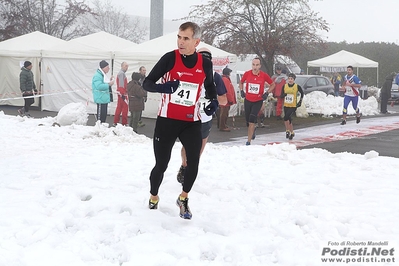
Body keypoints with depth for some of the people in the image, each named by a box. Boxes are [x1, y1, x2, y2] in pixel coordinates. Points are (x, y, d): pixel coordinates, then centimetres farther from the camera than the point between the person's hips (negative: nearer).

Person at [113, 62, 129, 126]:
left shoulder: (121, 73, 17)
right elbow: (121, 85, -21)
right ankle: (124, 123, -1)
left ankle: (115, 122, 16)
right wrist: (123, 94, -23)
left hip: (121, 93, 10)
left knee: (119, 108, 12)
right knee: (125, 108, -5)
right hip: (122, 93, -10)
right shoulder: (122, 73, -14)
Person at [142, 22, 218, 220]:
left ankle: (183, 199, 18)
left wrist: (213, 101, -1)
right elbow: (147, 83, -7)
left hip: (191, 122, 2)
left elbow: (210, 86, 19)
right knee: (161, 165, 4)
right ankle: (153, 199, 32)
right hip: (167, 120, -2)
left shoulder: (205, 64, 0)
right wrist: (162, 87, -29)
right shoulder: (169, 58, -10)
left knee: (194, 163, -9)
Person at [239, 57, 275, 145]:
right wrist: (242, 91, -2)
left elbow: (273, 84, 5)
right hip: (247, 100, 3)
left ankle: (249, 141, -12)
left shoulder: (264, 75, -12)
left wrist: (267, 93, -7)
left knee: (251, 121, -18)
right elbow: (241, 82, 13)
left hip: (258, 101, -3)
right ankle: (253, 130, 48)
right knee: (248, 122, 12)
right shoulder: (247, 74, -7)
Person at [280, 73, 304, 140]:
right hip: (286, 105, 4)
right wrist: (284, 95, -19)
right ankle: (292, 133, 28)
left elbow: (302, 93, 11)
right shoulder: (284, 86, 2)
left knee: (286, 117, -21)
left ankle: (287, 131, -5)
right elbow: (281, 96, 3)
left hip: (293, 106, -4)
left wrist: (300, 101, 6)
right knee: (289, 119, 11)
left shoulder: (297, 86, -6)